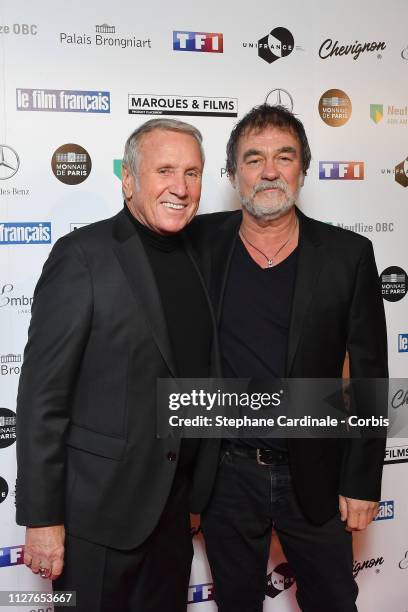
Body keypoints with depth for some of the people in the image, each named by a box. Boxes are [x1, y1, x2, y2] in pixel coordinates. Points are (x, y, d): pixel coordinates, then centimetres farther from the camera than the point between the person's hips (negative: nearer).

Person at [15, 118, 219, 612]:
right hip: (98, 512, -6)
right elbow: (42, 395, -15)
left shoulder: (198, 256, 5)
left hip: (173, 510, 6)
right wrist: (42, 518, -14)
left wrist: (197, 490, 11)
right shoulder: (83, 256, -15)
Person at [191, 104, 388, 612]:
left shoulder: (348, 254, -7)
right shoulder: (200, 242, -5)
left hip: (314, 474, 0)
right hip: (225, 472, 1)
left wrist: (362, 481, -4)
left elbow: (369, 376, -4)